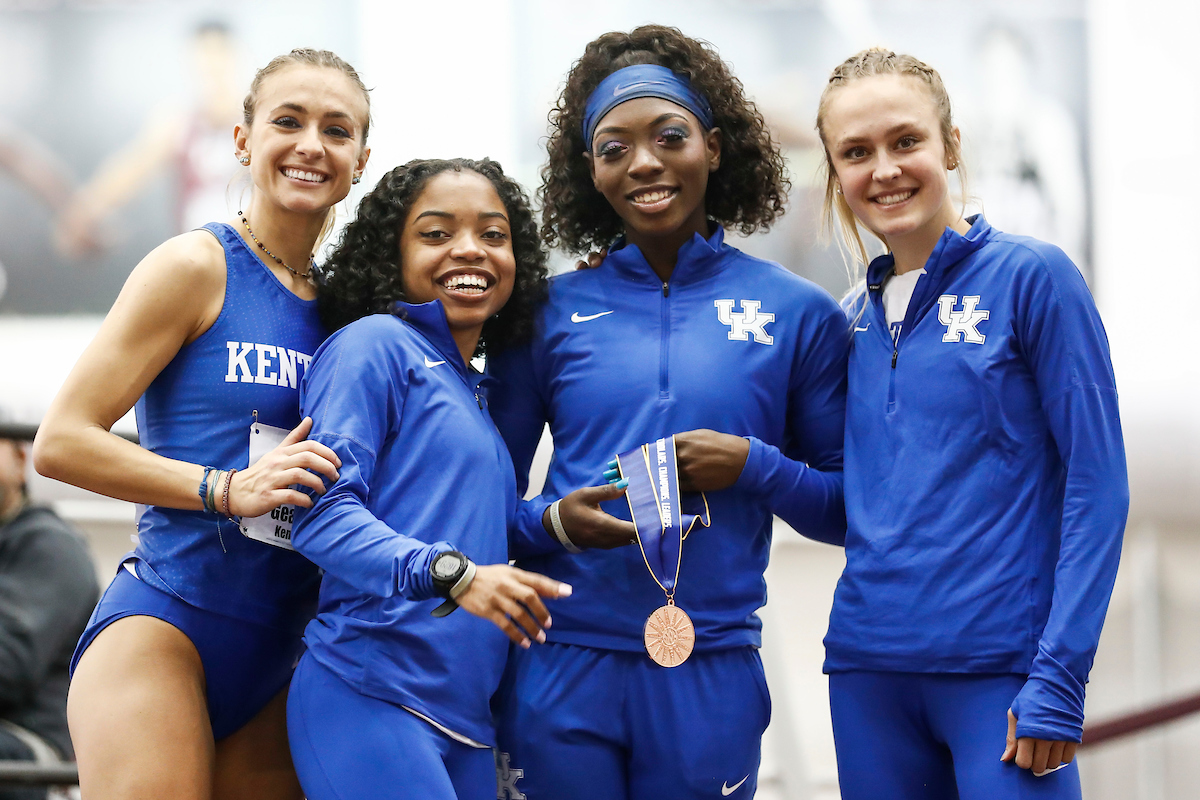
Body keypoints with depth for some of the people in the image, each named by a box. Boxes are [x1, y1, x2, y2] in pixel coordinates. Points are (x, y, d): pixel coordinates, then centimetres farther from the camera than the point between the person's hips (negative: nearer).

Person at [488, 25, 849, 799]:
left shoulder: (799, 314, 5)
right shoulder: (552, 313, 6)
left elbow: (847, 509, 7)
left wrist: (752, 466, -10)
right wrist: (554, 523, -12)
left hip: (710, 674, 0)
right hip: (561, 667, 0)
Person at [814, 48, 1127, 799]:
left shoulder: (1033, 277, -4)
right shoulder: (854, 319, 12)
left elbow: (1097, 486, -8)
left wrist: (1060, 679, -13)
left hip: (1002, 673, -5)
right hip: (869, 667, 5)